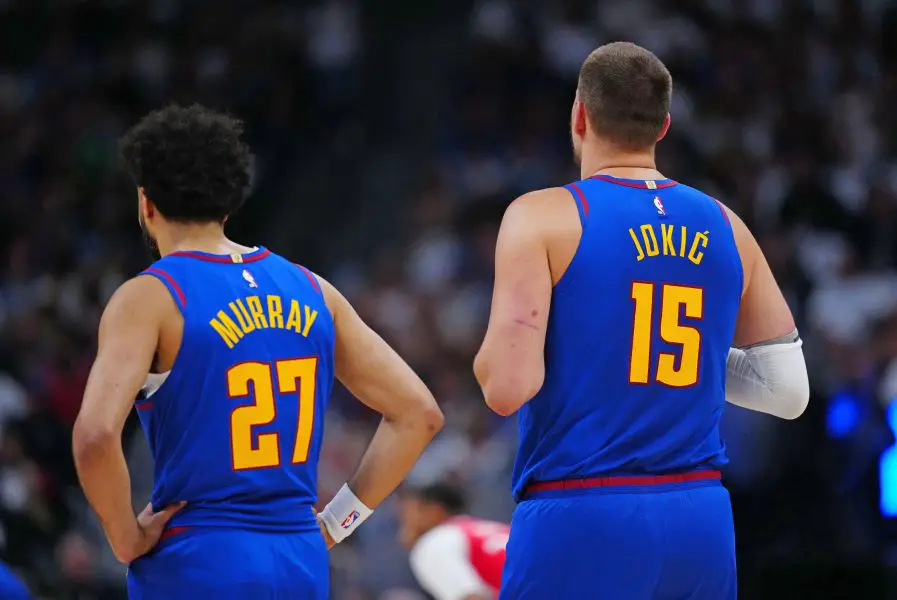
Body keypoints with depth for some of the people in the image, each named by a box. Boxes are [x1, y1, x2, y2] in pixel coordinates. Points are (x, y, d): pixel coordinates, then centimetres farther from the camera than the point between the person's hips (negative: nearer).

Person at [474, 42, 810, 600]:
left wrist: (489, 359, 8)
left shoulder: (543, 218, -5)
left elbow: (507, 387, -15)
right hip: (701, 523, 5)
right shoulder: (724, 228, 9)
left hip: (580, 524, -5)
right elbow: (789, 390, 14)